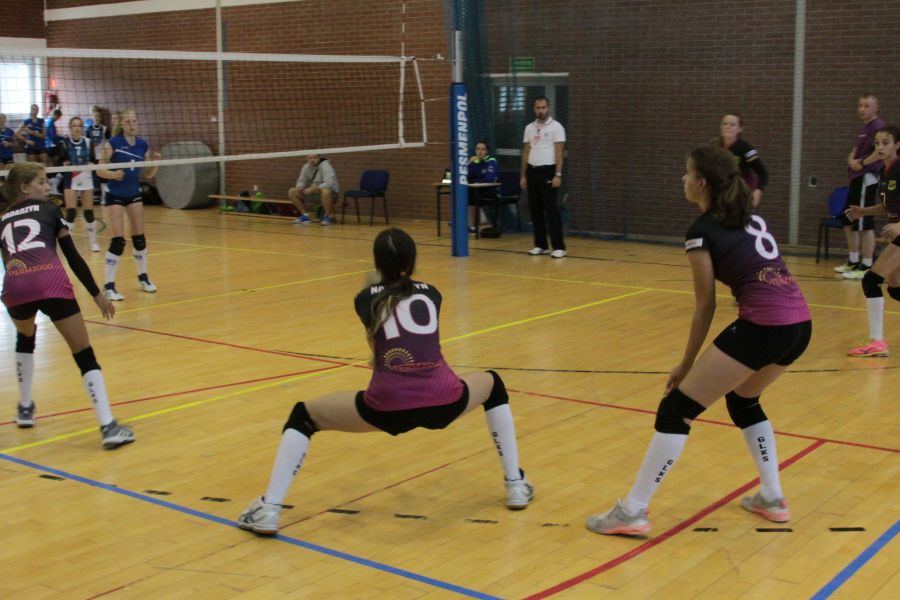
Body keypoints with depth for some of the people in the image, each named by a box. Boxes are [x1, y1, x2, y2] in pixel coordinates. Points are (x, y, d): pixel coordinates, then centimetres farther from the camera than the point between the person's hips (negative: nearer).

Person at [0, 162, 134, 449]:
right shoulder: (49, 210, 19)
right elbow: (73, 257, 14)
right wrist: (97, 294, 19)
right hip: (51, 282, -4)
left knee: (25, 337, 37)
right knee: (84, 355, 1)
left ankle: (25, 409, 42)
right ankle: (108, 427, -11)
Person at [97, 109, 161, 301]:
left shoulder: (143, 145, -1)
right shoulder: (112, 143, -14)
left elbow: (148, 175, 5)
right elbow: (100, 170, -13)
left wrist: (155, 163, -14)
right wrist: (113, 174, -32)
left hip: (134, 195, 5)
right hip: (115, 196, -5)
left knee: (139, 238, 10)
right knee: (118, 240, -11)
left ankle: (143, 277, 29)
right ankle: (109, 286, -5)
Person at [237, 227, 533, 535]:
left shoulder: (367, 298, 15)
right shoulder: (431, 293, 21)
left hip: (388, 406, -2)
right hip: (443, 402, 2)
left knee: (303, 416, 20)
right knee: (493, 385, 35)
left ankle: (268, 509, 6)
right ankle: (516, 486, 33)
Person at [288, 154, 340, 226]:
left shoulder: (325, 166, -21)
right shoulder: (306, 167, -1)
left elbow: (329, 183, -33)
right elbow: (301, 181, 8)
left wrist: (313, 189, -37)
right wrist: (299, 188, -16)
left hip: (331, 191, -6)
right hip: (313, 191, 6)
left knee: (325, 191, -43)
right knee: (292, 192, -7)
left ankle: (328, 216, -19)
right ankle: (305, 215, 2)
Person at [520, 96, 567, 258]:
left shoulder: (556, 127, -5)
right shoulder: (529, 128, 12)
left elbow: (559, 152, -9)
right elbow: (526, 152, 14)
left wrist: (558, 175, -16)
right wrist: (523, 175, 10)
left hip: (547, 171, -6)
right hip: (532, 171, 6)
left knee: (551, 209, -8)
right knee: (535, 209, 6)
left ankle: (559, 247, -7)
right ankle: (541, 245, 14)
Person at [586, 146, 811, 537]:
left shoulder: (702, 232, 0)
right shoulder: (751, 218, 20)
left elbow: (706, 307, 2)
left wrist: (687, 364, 11)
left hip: (763, 326, -8)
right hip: (800, 323, 8)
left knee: (676, 410, -2)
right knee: (743, 400, 32)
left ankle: (633, 512, -1)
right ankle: (772, 499, 33)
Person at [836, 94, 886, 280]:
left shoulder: (877, 126, -12)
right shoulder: (863, 128, 18)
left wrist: (862, 163, -15)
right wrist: (851, 160, 0)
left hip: (867, 179, -10)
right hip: (857, 178, 10)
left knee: (865, 224, -10)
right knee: (849, 222, 16)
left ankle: (866, 267, -7)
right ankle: (853, 261, 27)